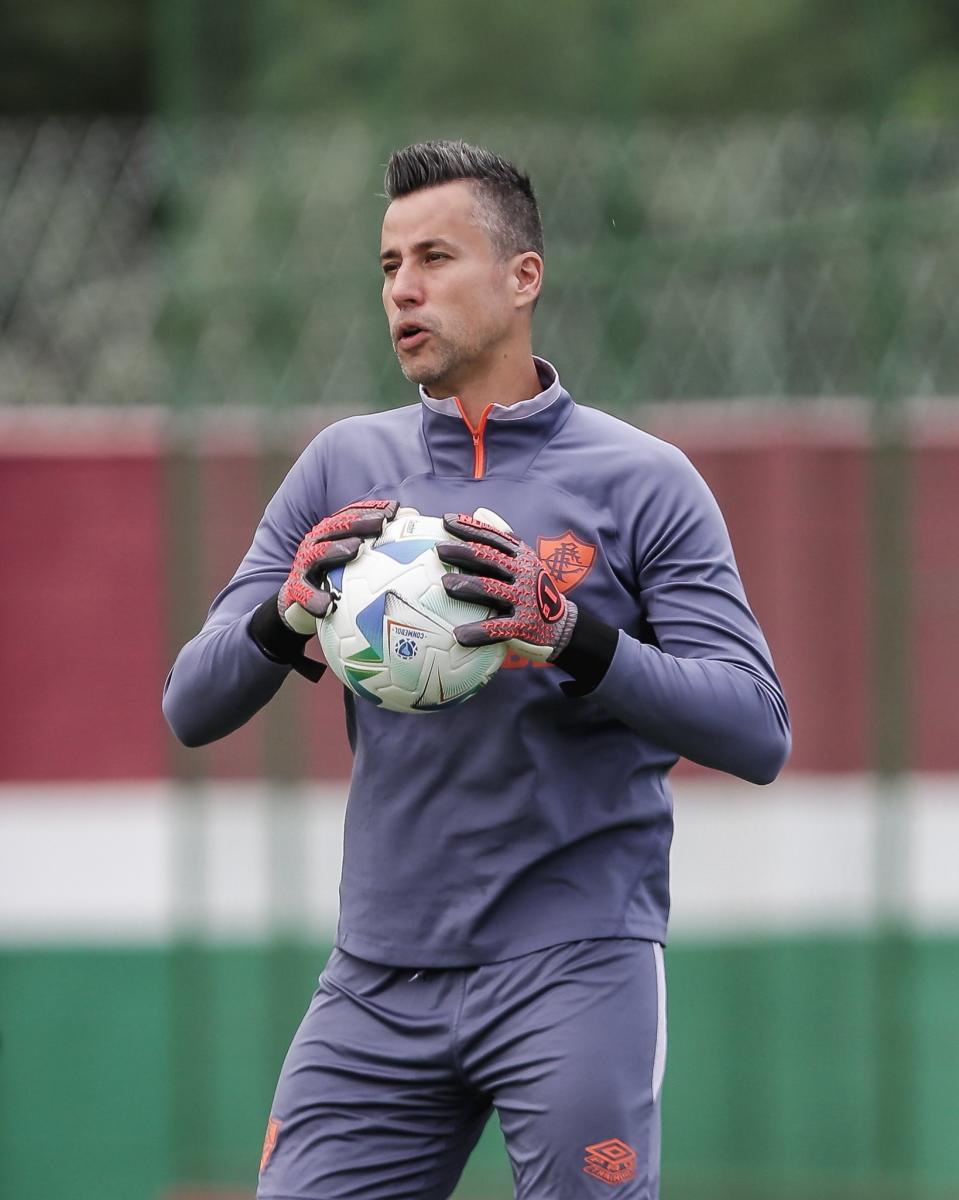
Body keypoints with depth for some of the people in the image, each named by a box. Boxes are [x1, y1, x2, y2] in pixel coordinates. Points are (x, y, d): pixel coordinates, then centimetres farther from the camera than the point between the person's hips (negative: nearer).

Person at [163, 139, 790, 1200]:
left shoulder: (640, 481, 1)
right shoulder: (346, 467, 12)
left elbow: (757, 733, -7)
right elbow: (191, 707, 9)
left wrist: (572, 641, -22)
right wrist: (286, 615, -13)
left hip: (574, 970, -3)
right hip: (379, 982, 4)